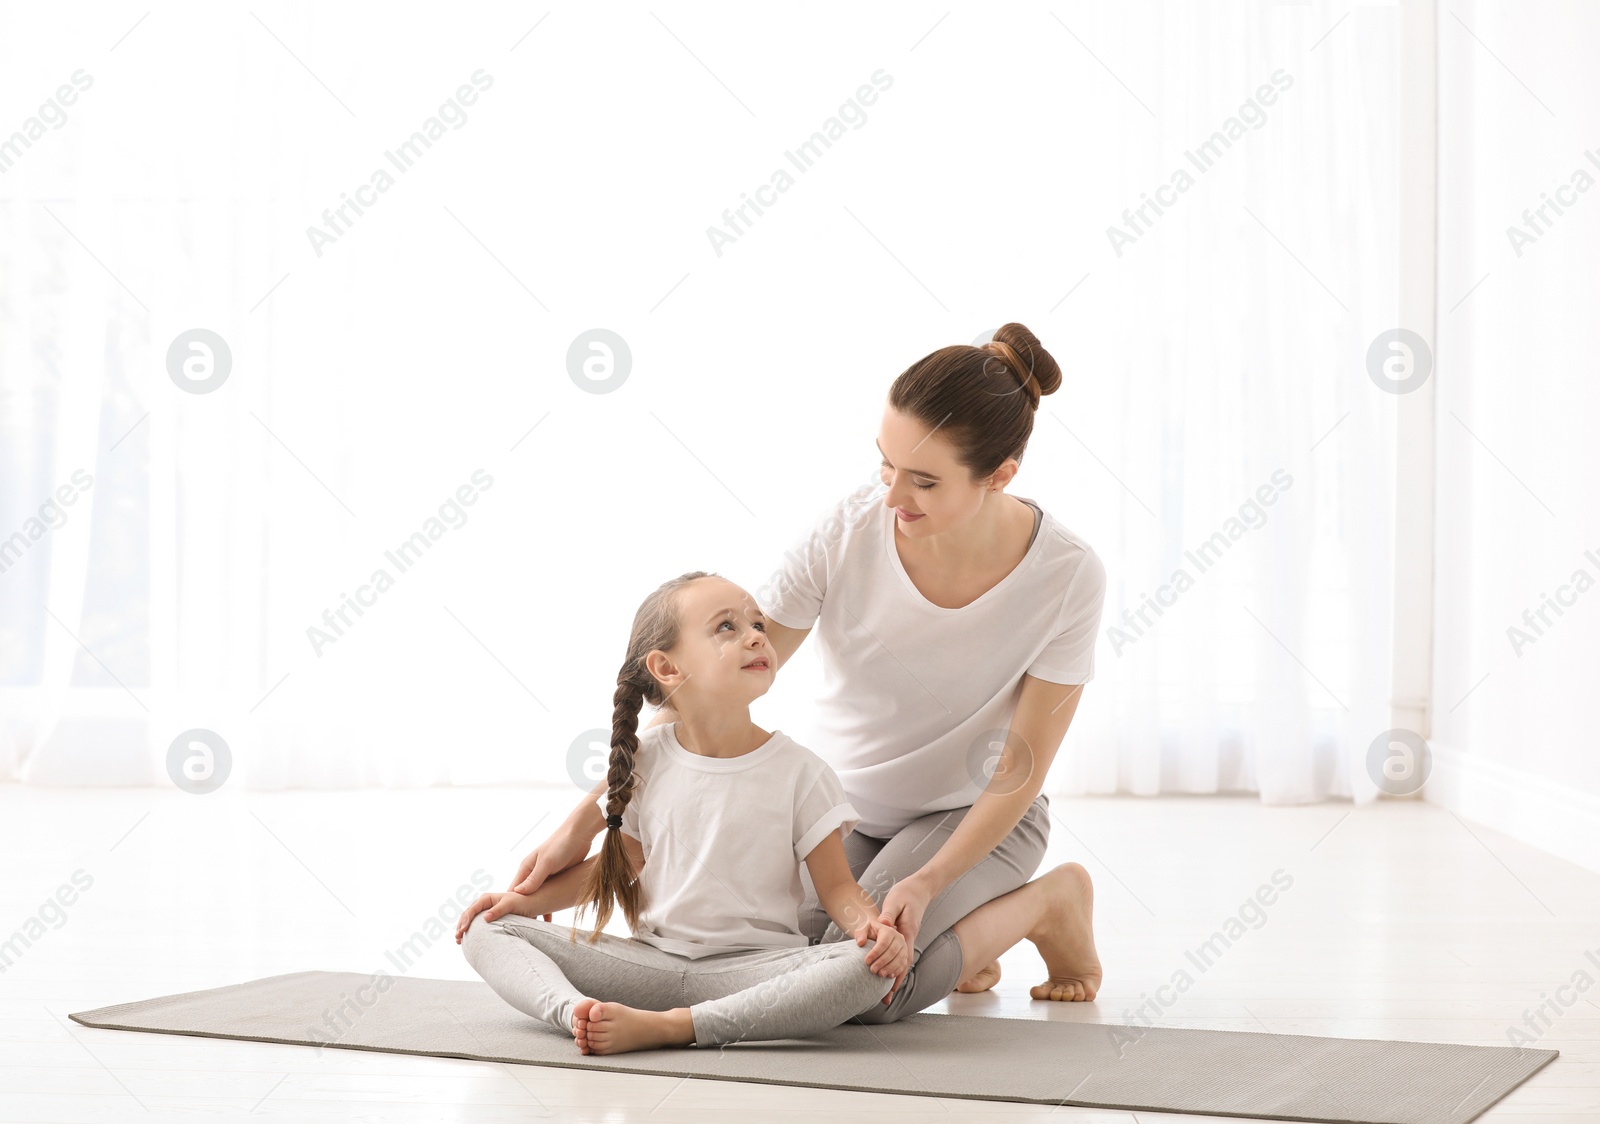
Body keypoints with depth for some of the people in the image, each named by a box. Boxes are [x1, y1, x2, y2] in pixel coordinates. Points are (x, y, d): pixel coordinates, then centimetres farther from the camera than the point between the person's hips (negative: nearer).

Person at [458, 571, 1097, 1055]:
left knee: (870, 967, -33)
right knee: (491, 931, -12)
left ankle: (666, 1027, -40)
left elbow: (837, 887, -3)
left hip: (756, 966, -2)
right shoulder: (645, 762, 5)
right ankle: (576, 1011, -42)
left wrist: (875, 925, -25)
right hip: (651, 959, 2)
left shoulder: (797, 771, -1)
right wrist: (530, 897, 5)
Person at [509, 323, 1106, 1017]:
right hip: (835, 797, 3)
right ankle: (945, 927, 11)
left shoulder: (1067, 577, -24)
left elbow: (1020, 770, -15)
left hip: (973, 814, -3)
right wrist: (585, 824, -23)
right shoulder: (848, 533, -22)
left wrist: (924, 884, -28)